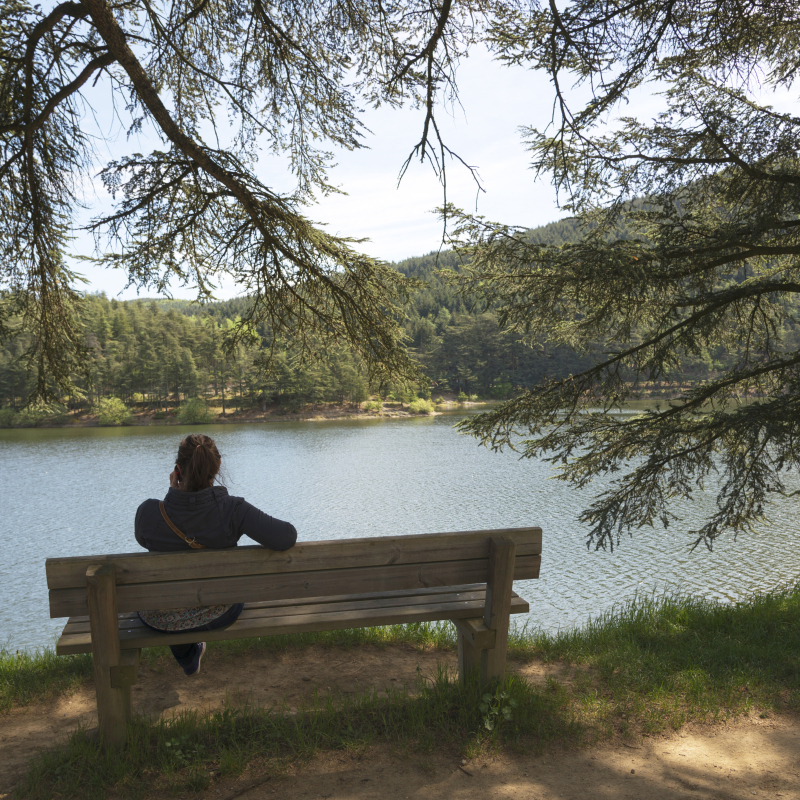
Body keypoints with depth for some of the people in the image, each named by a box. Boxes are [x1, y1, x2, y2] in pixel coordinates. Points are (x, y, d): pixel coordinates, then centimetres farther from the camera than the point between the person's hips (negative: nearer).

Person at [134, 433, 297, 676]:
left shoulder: (148, 512, -25)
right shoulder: (232, 510, -29)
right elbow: (287, 537, -32)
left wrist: (173, 495, -9)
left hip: (159, 621, 1)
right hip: (218, 617, 0)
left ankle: (188, 659, 59)